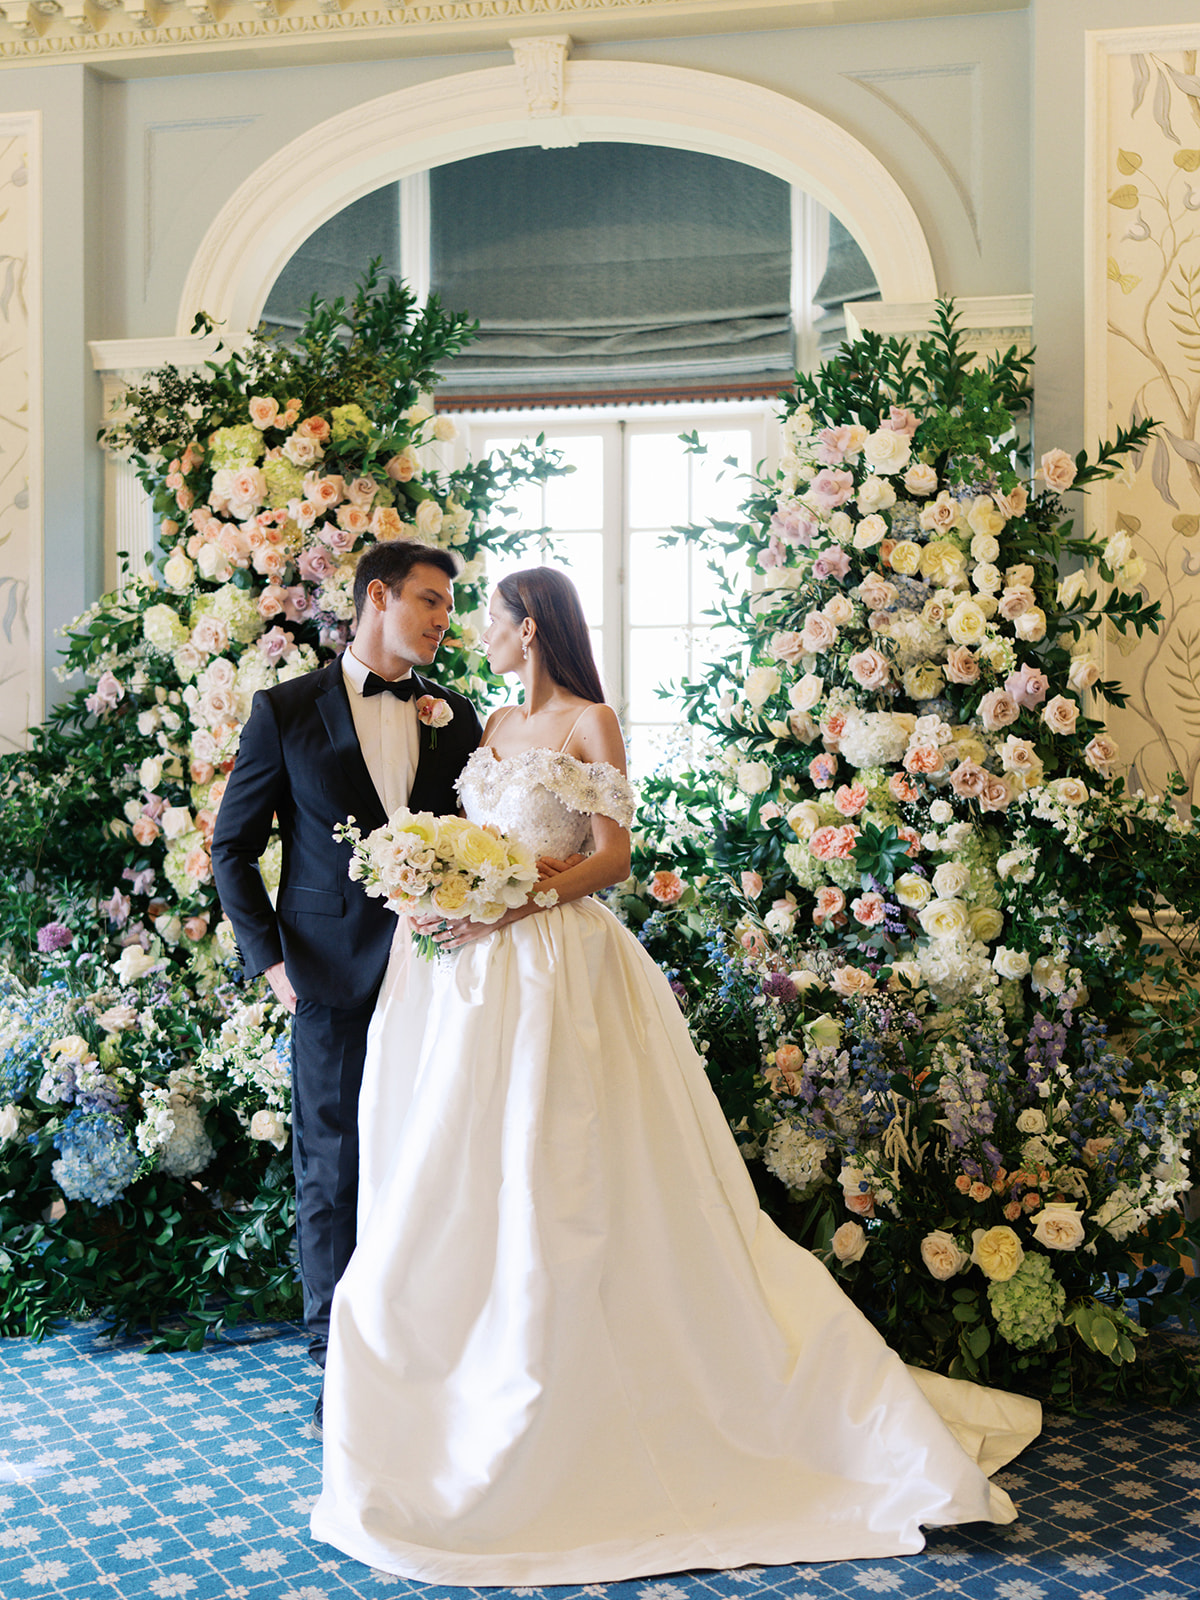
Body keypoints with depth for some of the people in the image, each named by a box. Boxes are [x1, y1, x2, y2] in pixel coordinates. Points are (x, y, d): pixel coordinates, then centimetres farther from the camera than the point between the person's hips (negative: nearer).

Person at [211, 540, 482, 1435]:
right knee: (334, 1172, 5)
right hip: (335, 978, -2)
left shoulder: (456, 718, 10)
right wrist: (270, 958, -4)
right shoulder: (286, 712, 1)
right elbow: (233, 848, 3)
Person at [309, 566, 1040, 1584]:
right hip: (480, 971, 7)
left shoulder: (591, 724, -4)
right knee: (465, 1175, 8)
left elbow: (613, 857, -10)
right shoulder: (496, 728, 17)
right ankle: (477, 1374, 21)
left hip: (558, 969, -7)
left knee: (552, 1173, -5)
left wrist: (510, 900, -19)